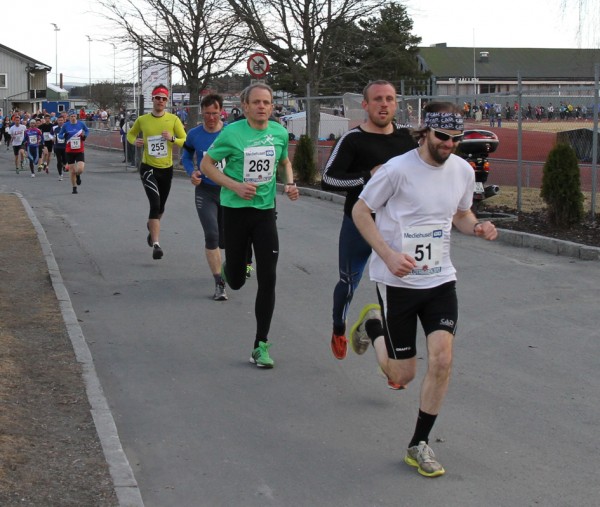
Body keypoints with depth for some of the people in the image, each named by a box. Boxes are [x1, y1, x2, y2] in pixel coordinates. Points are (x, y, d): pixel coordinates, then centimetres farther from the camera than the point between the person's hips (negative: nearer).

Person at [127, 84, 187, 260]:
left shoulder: (173, 119, -4)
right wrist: (134, 141, -6)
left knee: (160, 207, 17)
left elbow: (185, 141, -4)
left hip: (167, 168, 2)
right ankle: (156, 244, -22)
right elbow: (131, 134, 16)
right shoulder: (142, 120, -2)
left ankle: (152, 226, 52)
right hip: (148, 168, -2)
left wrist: (172, 138, -23)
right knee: (155, 203, -20)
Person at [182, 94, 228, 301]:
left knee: (224, 239, 10)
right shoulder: (194, 135, -3)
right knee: (212, 235, -15)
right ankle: (219, 283, -6)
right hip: (205, 191, 0)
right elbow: (187, 156, 13)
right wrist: (191, 172, -6)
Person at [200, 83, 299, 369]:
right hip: (235, 209, -2)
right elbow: (206, 165, -4)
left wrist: (290, 184, 1)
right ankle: (231, 267, 50)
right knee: (236, 282, 9)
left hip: (265, 211, 2)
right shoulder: (232, 133, -10)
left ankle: (261, 346, 3)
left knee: (268, 279, -7)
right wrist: (235, 186, -16)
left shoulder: (279, 133, 1)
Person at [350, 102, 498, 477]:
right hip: (398, 281, -4)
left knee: (442, 360, -11)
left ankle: (420, 445, 8)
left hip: (440, 278, 4)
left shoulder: (463, 171, 1)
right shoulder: (398, 169, -16)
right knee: (402, 375, 2)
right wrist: (389, 255, -20)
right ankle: (373, 327, 37)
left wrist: (478, 227, -6)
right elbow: (360, 211, -8)